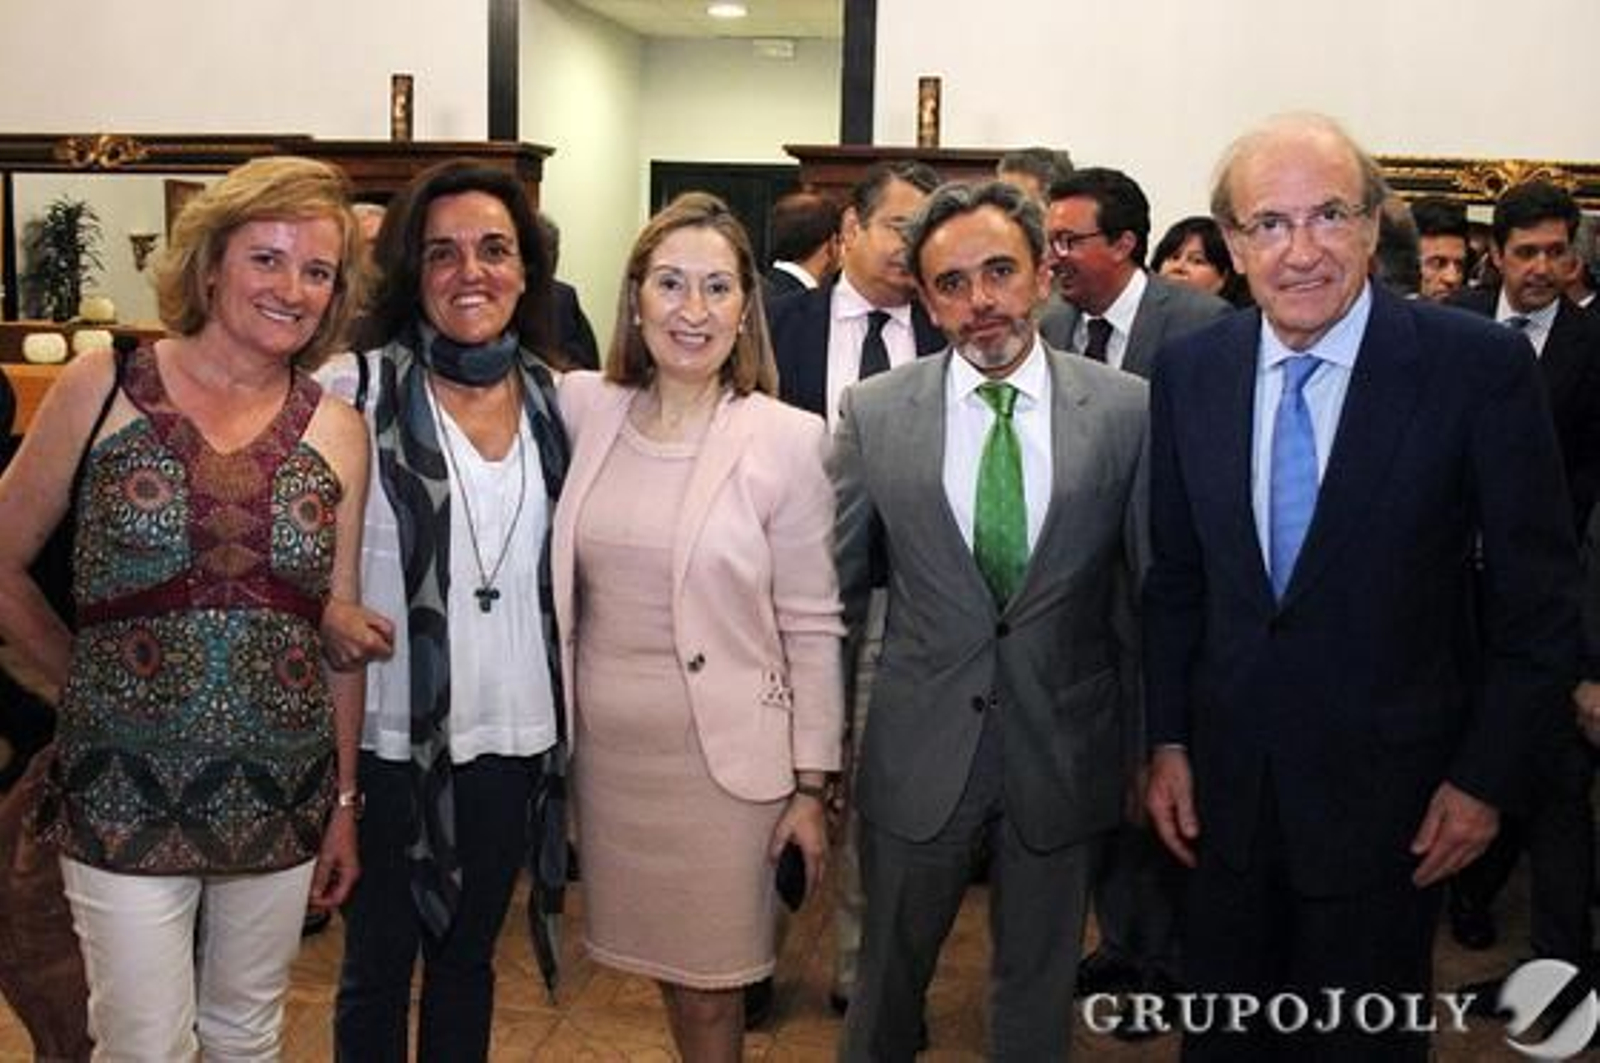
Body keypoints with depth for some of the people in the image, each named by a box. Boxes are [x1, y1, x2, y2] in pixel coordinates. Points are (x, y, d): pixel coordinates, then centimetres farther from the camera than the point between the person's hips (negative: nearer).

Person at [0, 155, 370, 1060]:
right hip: (123, 794, -2)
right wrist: (89, 680, 1)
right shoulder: (100, 390, -4)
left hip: (280, 800, 2)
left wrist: (345, 802, 8)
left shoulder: (337, 431, 2)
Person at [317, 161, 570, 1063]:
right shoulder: (354, 389, -9)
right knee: (378, 963, 13)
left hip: (514, 734, 3)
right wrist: (321, 609, -20)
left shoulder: (559, 400, 3)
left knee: (470, 955, 20)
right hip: (391, 735, -3)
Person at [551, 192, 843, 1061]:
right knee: (661, 960, 16)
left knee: (710, 982, 10)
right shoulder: (582, 407, -2)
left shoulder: (789, 439, -10)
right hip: (605, 746, 3)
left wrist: (811, 785, -5)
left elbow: (812, 628, -6)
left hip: (724, 754, -3)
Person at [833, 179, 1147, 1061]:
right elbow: (834, 588, 2)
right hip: (918, 748, 0)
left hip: (1065, 749, 0)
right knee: (888, 973, 19)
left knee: (1039, 987, 19)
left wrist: (1148, 750, 4)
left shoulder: (1126, 410, -6)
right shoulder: (873, 413, -5)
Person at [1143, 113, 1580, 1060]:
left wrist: (1485, 779, -8)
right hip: (1224, 782, 4)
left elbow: (1538, 593, -8)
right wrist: (1168, 741, 5)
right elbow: (1175, 575, 6)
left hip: (1388, 787, -3)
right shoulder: (1189, 371, -2)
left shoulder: (1481, 366, -14)